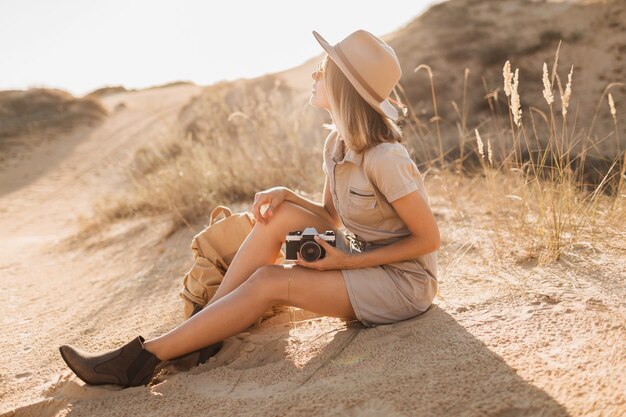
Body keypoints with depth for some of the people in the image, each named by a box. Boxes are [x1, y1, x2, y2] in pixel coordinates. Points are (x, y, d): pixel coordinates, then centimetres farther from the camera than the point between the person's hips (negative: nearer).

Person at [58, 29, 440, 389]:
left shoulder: (384, 160, -24)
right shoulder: (336, 143, 1)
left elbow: (429, 239, -18)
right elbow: (332, 218, 9)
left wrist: (348, 261, -19)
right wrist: (286, 194, -10)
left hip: (405, 280, -7)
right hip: (362, 259, 7)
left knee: (269, 281, -20)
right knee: (280, 214, -11)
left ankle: (143, 359, -11)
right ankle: (198, 335, -7)